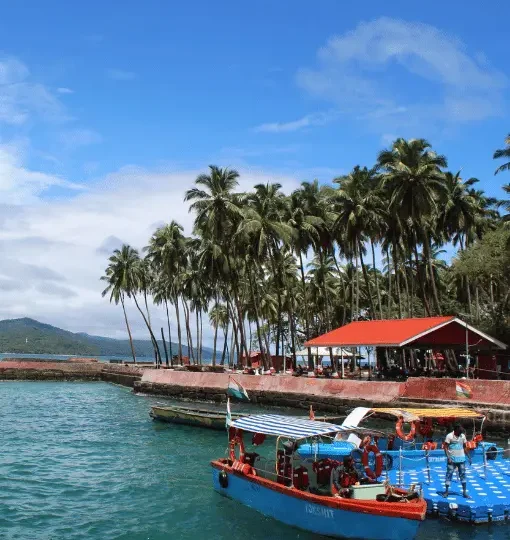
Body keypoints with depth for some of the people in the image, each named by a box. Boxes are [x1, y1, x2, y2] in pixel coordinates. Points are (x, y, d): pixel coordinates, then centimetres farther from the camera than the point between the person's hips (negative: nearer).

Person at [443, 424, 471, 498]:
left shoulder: (463, 436, 4)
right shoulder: (449, 436, -10)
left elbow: (464, 447, 13)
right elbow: (445, 447, -10)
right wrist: (448, 457, -19)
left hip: (461, 459, 4)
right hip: (452, 459, -4)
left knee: (463, 474, 6)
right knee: (449, 474, 0)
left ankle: (464, 492, 12)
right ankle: (446, 491, 8)